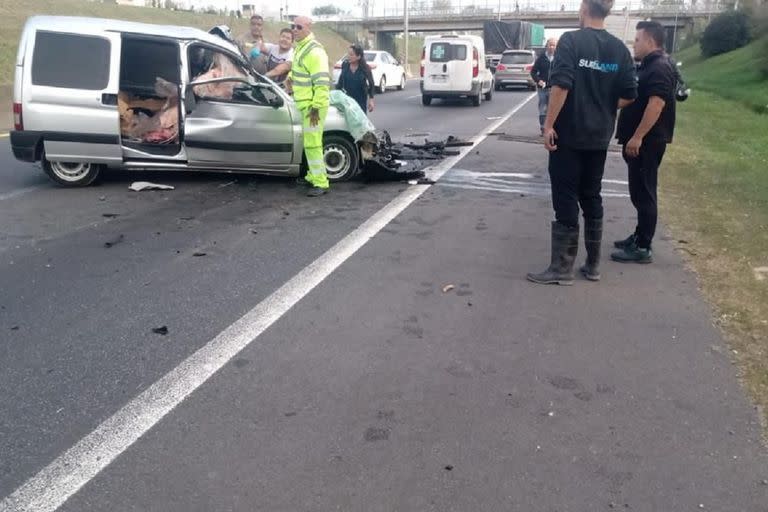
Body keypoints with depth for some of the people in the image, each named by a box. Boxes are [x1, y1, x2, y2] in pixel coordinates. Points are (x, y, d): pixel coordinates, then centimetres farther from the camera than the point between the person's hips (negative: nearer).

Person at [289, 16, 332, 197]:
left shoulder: (314, 51, -19)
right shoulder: (300, 47, 12)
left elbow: (322, 82, -24)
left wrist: (316, 107, -25)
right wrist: (291, 76, 14)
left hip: (313, 104, -10)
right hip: (306, 103, 10)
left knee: (312, 143, -12)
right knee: (310, 141, 18)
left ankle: (320, 183, -9)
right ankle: (313, 176, 29)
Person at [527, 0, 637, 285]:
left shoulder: (571, 40, -10)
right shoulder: (619, 49, 6)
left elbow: (561, 85, -20)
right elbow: (628, 96, 4)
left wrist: (549, 125, -14)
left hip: (568, 135, -5)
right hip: (599, 137, 6)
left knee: (566, 202, -2)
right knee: (592, 199, 14)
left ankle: (561, 269, 2)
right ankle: (592, 265, 20)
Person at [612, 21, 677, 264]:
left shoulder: (660, 68, -16)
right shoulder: (649, 66, 17)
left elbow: (656, 104, -26)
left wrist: (637, 137, -27)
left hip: (647, 141, -10)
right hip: (640, 140, 10)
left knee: (644, 193, -7)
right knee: (639, 192, 16)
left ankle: (643, 248, -2)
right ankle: (639, 237, 26)